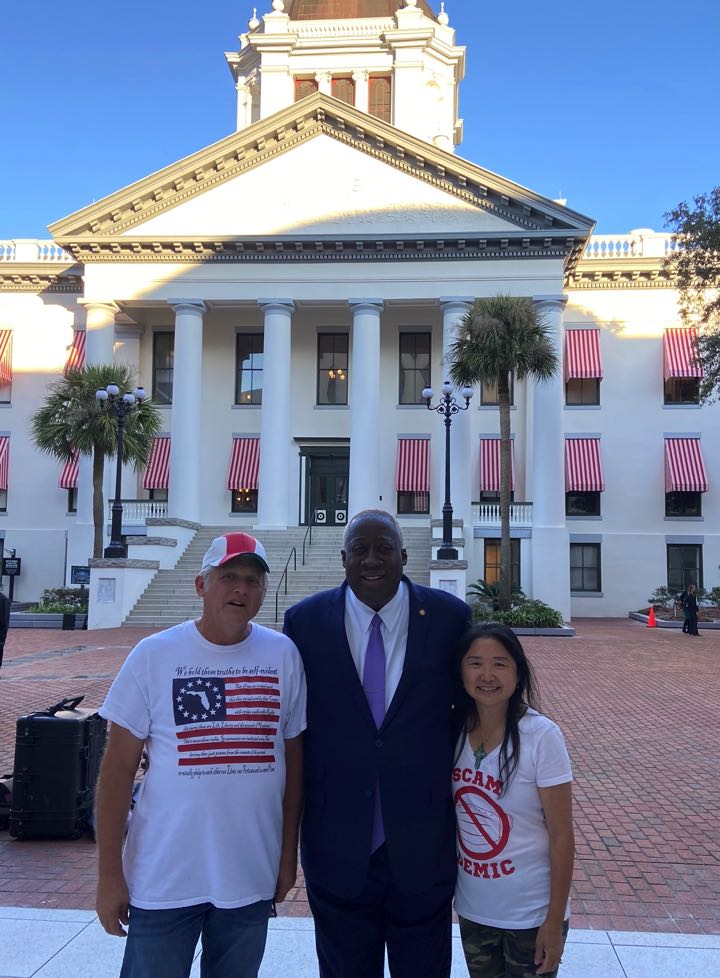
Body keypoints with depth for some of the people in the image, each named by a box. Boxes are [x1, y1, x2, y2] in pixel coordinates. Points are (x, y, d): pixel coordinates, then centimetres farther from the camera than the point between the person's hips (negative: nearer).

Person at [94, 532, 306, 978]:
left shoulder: (284, 655, -3)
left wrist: (289, 854, 7)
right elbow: (118, 767, -5)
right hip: (163, 879, -2)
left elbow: (293, 757, 5)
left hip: (252, 877, 2)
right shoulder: (154, 655, -8)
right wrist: (109, 874, -5)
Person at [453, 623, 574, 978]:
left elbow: (561, 835, -15)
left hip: (531, 913, -3)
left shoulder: (541, 736, -20)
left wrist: (554, 921, -12)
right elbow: (445, 814, 4)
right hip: (472, 908, 4)